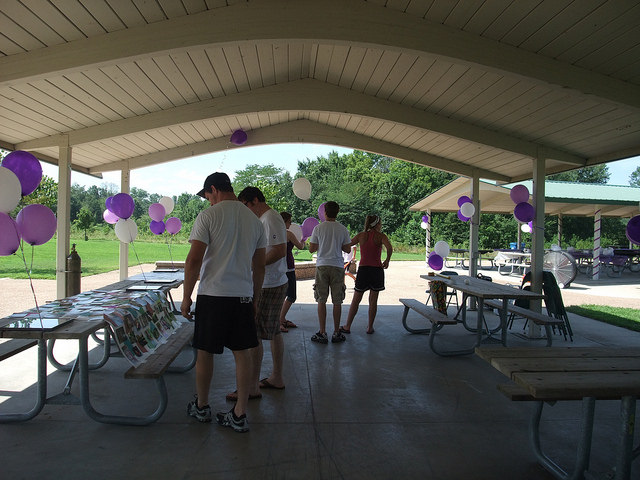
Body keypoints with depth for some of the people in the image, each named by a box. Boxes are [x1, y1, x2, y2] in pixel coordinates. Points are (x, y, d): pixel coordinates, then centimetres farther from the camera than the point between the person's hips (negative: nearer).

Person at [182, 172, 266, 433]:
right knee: (242, 353, 9)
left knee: (205, 352, 12)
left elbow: (194, 260, -12)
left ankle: (201, 406, 29)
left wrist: (186, 297, -3)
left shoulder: (208, 216, -7)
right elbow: (259, 266, 11)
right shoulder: (254, 220, 9)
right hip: (243, 296, 5)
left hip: (212, 295, -4)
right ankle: (239, 415, 15)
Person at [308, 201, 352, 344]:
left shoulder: (318, 228, -1)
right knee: (337, 301, 6)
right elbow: (348, 249, 6)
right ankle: (336, 333, 12)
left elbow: (311, 249, 2)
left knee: (321, 300, 5)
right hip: (337, 267, 1)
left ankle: (322, 333, 6)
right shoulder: (342, 229, 1)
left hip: (322, 266, -1)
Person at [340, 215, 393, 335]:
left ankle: (347, 327, 12)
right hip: (377, 270, -1)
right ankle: (370, 327, 14)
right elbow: (389, 248, -19)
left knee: (355, 301, 8)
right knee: (373, 300, 9)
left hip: (363, 269, 2)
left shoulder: (361, 235, 4)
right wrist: (387, 260, -7)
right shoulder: (380, 236, -2)